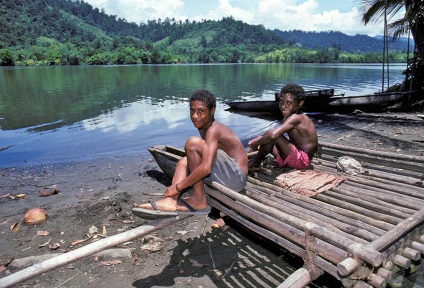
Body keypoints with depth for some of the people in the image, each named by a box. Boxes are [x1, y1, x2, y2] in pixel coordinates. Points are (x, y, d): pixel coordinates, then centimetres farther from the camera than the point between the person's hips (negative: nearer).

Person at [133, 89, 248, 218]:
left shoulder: (213, 130, -18)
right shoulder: (203, 127, 11)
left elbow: (206, 168, -30)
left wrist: (178, 187, -21)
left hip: (237, 177, -9)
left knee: (193, 143, -22)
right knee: (184, 161, 8)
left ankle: (199, 201, -14)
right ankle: (171, 202, -16)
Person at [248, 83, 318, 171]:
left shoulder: (296, 118, -23)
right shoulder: (288, 117, 9)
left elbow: (273, 135, -35)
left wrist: (255, 143, -21)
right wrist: (256, 141, -2)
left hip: (302, 160, -11)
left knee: (272, 138, -26)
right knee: (266, 140, 17)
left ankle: (255, 163, -7)